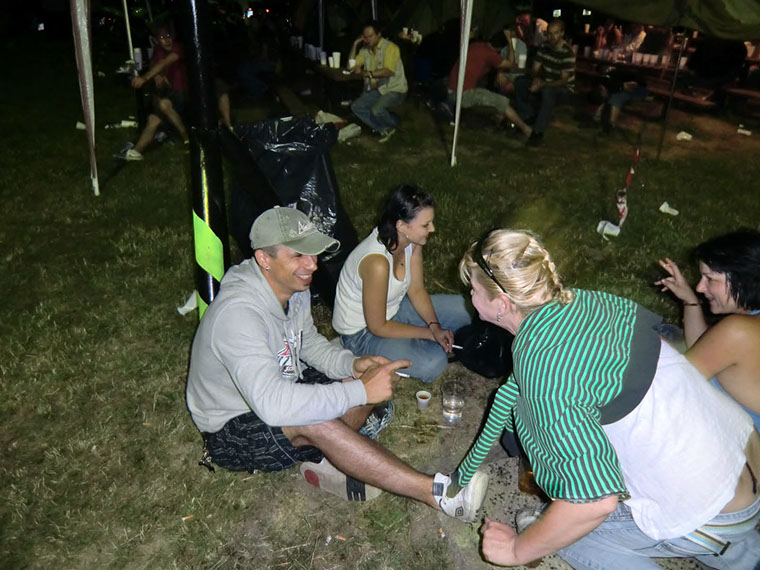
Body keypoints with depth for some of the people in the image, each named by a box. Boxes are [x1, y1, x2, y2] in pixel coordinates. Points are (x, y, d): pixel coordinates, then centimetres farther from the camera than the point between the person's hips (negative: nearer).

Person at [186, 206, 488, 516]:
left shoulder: (296, 289, -8)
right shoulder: (237, 313, -34)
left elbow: (308, 342, 10)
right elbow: (271, 405, -43)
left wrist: (352, 364, -11)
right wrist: (360, 390, -39)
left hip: (279, 389, 8)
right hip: (232, 429, -8)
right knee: (315, 421, -36)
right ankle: (435, 493, -31)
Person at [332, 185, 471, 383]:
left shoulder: (412, 241, -12)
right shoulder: (377, 262, -37)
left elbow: (417, 289, 0)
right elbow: (377, 326, -26)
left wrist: (435, 327, -15)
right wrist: (428, 333, -17)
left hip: (393, 308, 8)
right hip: (361, 333, -8)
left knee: (463, 309, 4)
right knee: (433, 363, -26)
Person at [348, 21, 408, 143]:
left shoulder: (390, 47, -15)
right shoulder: (365, 49, 7)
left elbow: (388, 71, -28)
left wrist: (366, 73, -37)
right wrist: (355, 45, -4)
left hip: (395, 90, -7)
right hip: (376, 89, 8)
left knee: (376, 110, -32)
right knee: (356, 107, -10)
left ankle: (395, 123, 4)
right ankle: (385, 129, -2)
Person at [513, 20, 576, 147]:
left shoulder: (568, 53, -21)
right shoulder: (545, 47, 0)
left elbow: (563, 80, -26)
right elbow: (535, 69, 5)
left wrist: (542, 85, -36)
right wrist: (536, 78, -19)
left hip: (565, 89, -7)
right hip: (545, 84, 7)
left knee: (547, 91, -41)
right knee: (520, 82, -10)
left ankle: (538, 132, -35)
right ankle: (528, 118, -6)